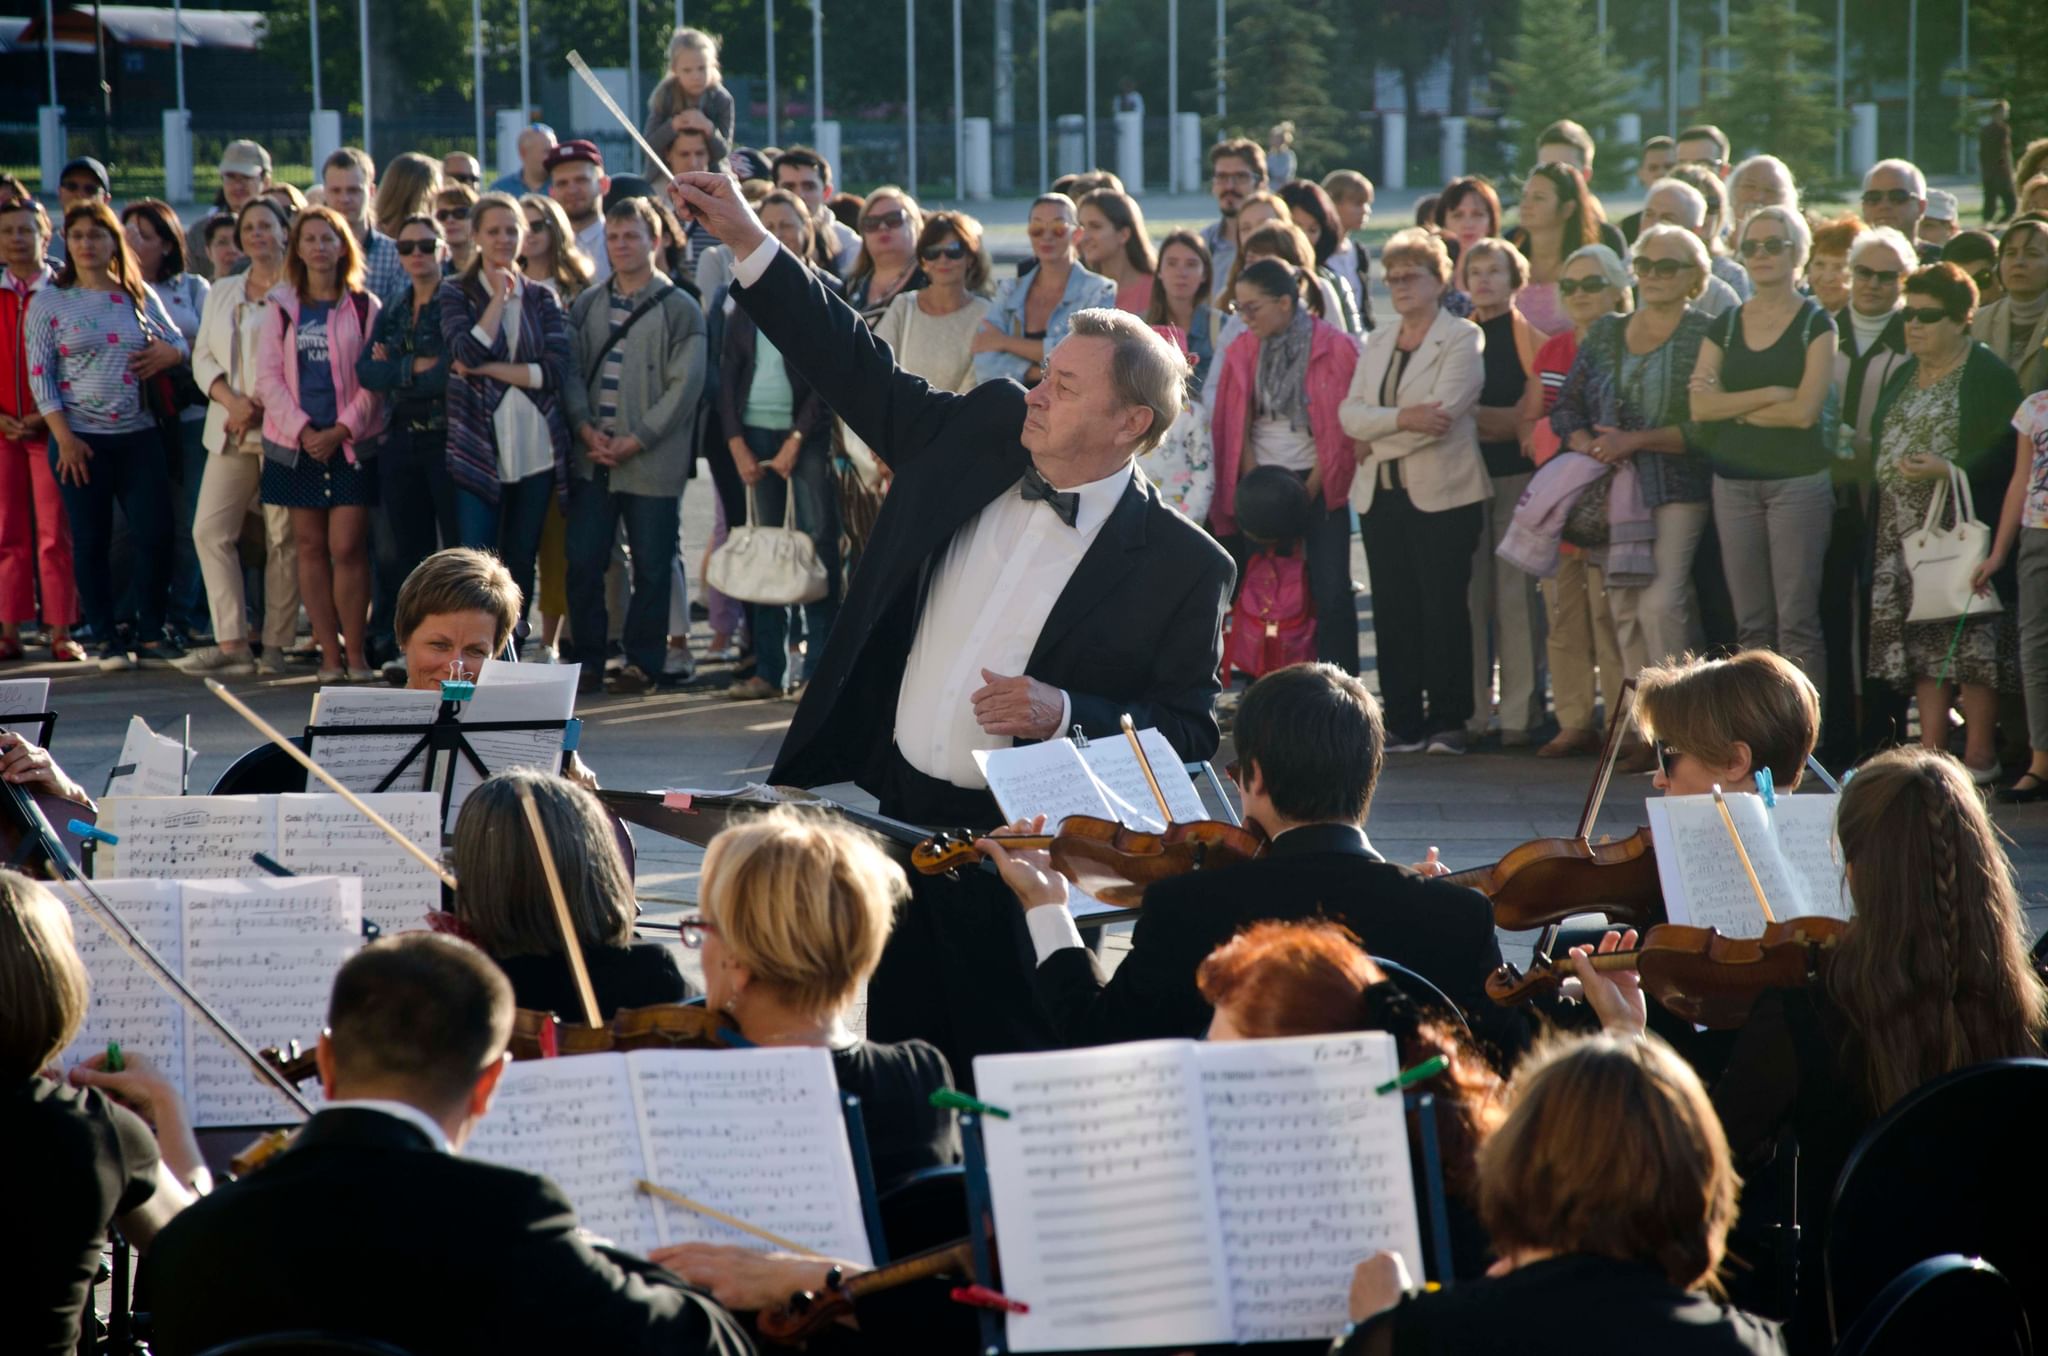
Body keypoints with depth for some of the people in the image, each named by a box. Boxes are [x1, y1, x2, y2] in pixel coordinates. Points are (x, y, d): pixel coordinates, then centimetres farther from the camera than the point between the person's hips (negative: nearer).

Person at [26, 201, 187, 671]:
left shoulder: (139, 296, 8)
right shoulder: (48, 302, 0)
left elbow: (179, 342, 17)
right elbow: (39, 373, -3)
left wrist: (168, 354, -9)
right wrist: (64, 437, -11)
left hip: (139, 435, 2)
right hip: (81, 440, -2)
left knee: (156, 535, -3)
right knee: (92, 541, 2)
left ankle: (151, 635, 9)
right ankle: (107, 638, 11)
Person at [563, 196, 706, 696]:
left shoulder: (679, 308, -1)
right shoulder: (587, 306, 12)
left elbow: (685, 386, -7)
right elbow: (572, 370, 8)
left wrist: (636, 440, -12)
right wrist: (586, 429, -8)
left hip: (652, 462, -4)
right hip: (591, 459, 4)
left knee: (651, 568, 2)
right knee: (583, 561, 2)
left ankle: (643, 661, 11)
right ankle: (587, 657, 12)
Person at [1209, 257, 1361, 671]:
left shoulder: (1334, 346, -8)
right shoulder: (1244, 348, 3)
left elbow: (1342, 427, -6)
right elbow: (1238, 425, 6)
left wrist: (1310, 489, -7)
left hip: (1316, 483, -3)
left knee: (1331, 593, -6)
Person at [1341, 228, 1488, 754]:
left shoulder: (1461, 338, 0)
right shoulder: (1378, 341, 18)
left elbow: (1443, 414, -14)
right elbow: (1349, 413, 5)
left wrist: (1377, 432, -5)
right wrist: (1402, 419, -13)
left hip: (1442, 494, -5)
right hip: (1382, 495, 5)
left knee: (1443, 608, -4)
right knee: (1393, 610, 3)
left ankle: (1447, 721, 1)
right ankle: (1403, 723, 6)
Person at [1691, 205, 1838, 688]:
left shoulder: (1816, 324, 0)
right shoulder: (1726, 326, 11)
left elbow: (1804, 411, -12)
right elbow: (1700, 405, -2)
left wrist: (1733, 405, -4)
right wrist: (1769, 394, -11)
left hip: (1798, 481, -4)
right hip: (1734, 481, 4)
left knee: (1798, 624, -7)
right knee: (1751, 625, 5)